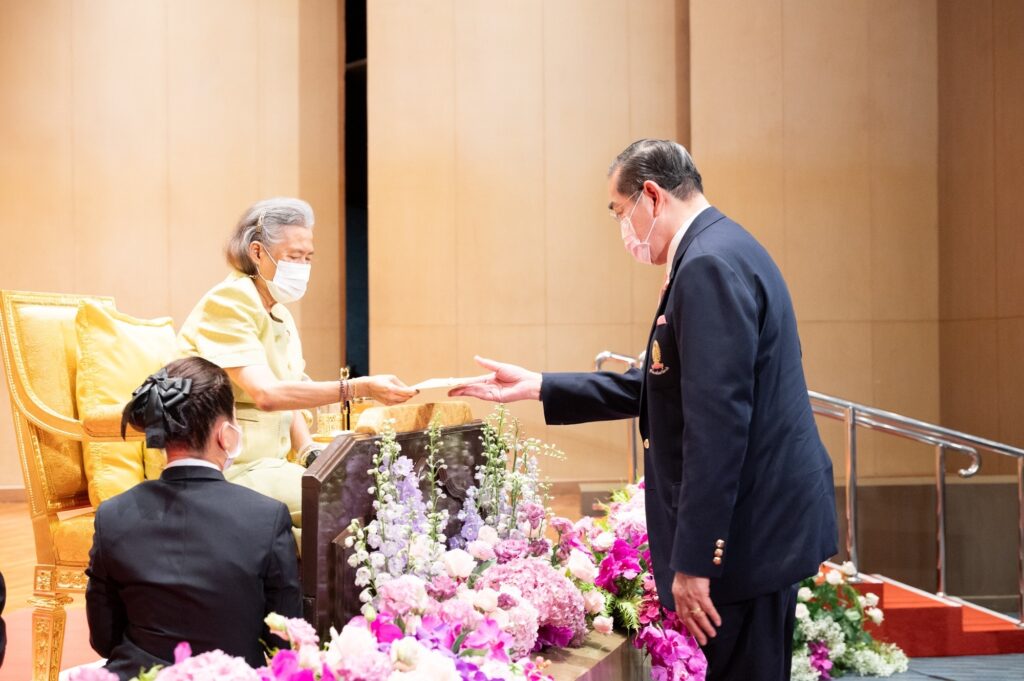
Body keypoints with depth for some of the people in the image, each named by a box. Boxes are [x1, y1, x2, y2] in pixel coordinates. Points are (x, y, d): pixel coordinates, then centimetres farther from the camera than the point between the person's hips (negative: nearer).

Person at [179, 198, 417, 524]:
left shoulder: (281, 317, 16)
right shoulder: (229, 303, -14)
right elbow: (266, 394, -27)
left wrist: (311, 455, -3)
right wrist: (359, 388, -31)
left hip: (268, 463, 9)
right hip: (231, 468, -9)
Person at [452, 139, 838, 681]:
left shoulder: (710, 265, -18)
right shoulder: (720, 252, 15)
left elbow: (717, 423, -24)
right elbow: (659, 389, 20)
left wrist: (692, 561, -23)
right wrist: (538, 388, 19)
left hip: (746, 533, -10)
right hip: (765, 519, 10)